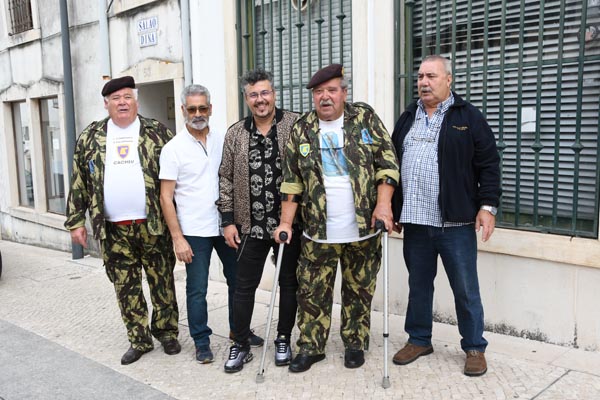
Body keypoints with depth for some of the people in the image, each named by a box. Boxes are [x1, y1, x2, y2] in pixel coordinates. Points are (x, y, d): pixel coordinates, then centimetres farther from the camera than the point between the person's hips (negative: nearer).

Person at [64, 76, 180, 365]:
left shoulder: (157, 132, 1)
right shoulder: (90, 137, 8)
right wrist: (75, 221, 6)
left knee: (162, 283, 7)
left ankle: (167, 332, 27)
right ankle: (139, 340, 25)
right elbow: (79, 181, 10)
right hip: (113, 230, 2)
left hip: (153, 225, -2)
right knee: (126, 287, 10)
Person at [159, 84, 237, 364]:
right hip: (194, 232, -4)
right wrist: (177, 238, -12)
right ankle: (201, 342, 21)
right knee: (197, 290, 5)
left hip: (226, 226, 4)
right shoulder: (173, 148, -6)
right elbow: (166, 197, -7)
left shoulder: (223, 141, 5)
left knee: (238, 281, 14)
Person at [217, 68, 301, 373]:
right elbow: (226, 178, 7)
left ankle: (283, 340, 28)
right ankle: (240, 345, 22)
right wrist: (228, 221, 2)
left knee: (289, 283, 11)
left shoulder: (294, 126, -4)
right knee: (244, 286, 7)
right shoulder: (235, 134, 5)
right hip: (250, 225, 2)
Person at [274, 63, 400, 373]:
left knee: (359, 289, 11)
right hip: (318, 231, 1)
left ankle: (355, 344, 29)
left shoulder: (365, 118, 0)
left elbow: (387, 162, -2)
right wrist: (285, 222, 2)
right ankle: (311, 347, 23)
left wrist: (383, 203, -13)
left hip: (363, 228, -1)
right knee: (312, 290, 6)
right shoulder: (302, 129, 4)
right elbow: (292, 181, 5)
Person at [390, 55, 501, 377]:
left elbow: (489, 165, -2)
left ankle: (474, 347, 19)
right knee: (418, 285, 15)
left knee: (465, 289, 3)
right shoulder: (407, 119, 15)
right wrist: (393, 210, 14)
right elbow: (393, 165, 17)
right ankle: (419, 340, 30)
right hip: (414, 221, 4)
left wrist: (487, 206, -10)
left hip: (456, 223, -4)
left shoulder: (468, 117, 1)